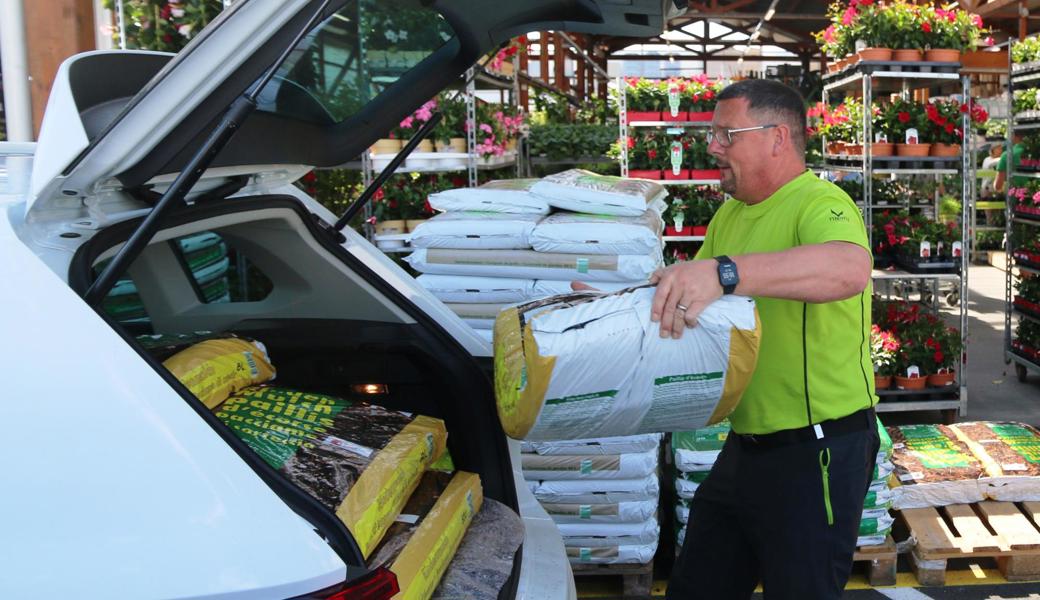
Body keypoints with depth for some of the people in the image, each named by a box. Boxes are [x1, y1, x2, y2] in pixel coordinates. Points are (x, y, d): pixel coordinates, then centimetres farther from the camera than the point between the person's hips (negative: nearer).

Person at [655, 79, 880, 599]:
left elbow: (849, 268, -40)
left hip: (817, 452, -9)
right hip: (746, 445, 9)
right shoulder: (730, 214, 11)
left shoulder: (819, 203, -17)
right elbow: (690, 301, 17)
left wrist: (724, 272, -48)